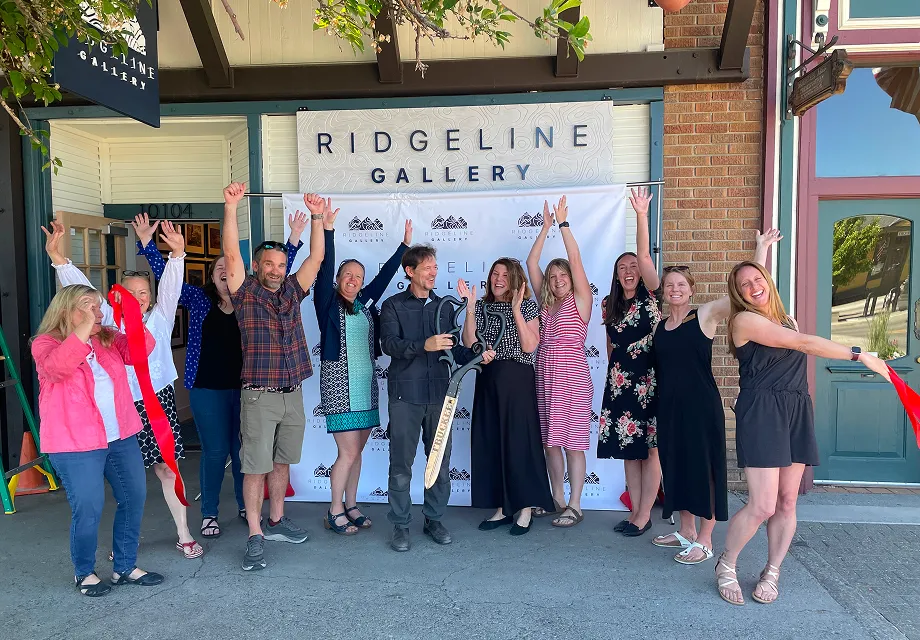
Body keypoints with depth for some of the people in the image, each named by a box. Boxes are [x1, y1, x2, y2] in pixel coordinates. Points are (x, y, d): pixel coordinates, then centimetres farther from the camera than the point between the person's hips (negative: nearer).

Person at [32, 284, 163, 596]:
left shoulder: (108, 338, 10)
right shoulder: (46, 343, -5)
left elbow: (141, 350, -5)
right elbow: (57, 368, -26)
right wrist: (84, 327, -32)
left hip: (121, 436, 6)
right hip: (75, 444, -6)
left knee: (134, 498, 9)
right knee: (88, 509, -2)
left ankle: (125, 567, 26)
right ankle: (84, 572, 23)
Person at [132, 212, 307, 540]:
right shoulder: (199, 300, 3)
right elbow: (165, 276, -2)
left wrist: (294, 240, -4)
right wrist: (147, 243, -11)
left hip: (244, 387, 1)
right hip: (208, 389, -1)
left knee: (243, 448, 10)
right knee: (215, 451, 4)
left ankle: (246, 506, 29)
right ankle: (209, 514, 21)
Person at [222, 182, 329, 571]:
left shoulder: (292, 292, 8)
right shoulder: (246, 293, -3)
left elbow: (316, 258, 3)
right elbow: (231, 254, -15)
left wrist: (317, 218, -6)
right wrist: (230, 207, -24)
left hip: (293, 394, 5)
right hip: (259, 396, -5)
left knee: (282, 462, 17)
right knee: (255, 468, 1)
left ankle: (276, 522, 32)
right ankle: (255, 537, 11)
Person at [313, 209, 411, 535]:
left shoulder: (365, 303, 11)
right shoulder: (328, 302, -3)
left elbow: (385, 274, 15)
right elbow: (325, 268, -16)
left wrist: (405, 244, 17)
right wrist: (327, 230, -24)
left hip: (365, 383, 6)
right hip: (339, 383, -6)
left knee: (356, 451, 11)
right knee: (348, 452, -5)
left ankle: (351, 507, 24)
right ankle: (334, 513, 12)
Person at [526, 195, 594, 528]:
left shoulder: (580, 300, 0)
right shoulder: (545, 302, 13)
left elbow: (575, 259, -9)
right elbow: (531, 263, 9)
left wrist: (563, 223, -7)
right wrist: (545, 227, 6)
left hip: (573, 378, -6)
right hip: (545, 376, 6)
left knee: (573, 442, 0)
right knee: (550, 440, 10)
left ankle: (575, 506, 9)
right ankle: (557, 499, 23)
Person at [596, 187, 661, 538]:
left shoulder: (650, 295, -3)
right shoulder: (610, 305, 10)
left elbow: (644, 255, -16)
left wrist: (641, 215, -24)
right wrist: (614, 372, 14)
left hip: (650, 380, -5)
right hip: (620, 381, 5)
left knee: (651, 447, 1)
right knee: (628, 447, 9)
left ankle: (644, 514, 11)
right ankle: (635, 510, 21)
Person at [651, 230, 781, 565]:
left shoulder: (705, 315, -6)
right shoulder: (658, 326, 9)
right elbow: (657, 367, 15)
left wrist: (762, 247, -17)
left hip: (701, 404, -5)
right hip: (669, 405, 5)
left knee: (704, 467, 3)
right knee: (677, 465, 14)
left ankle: (704, 541, 15)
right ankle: (686, 532, 29)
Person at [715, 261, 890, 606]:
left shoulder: (787, 320, 19)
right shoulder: (745, 320, -7)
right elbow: (804, 343, -12)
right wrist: (860, 354, -11)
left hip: (797, 410, 7)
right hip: (761, 412, -7)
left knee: (787, 501, 6)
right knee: (763, 505, -11)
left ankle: (772, 572, 22)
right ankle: (726, 565, 12)